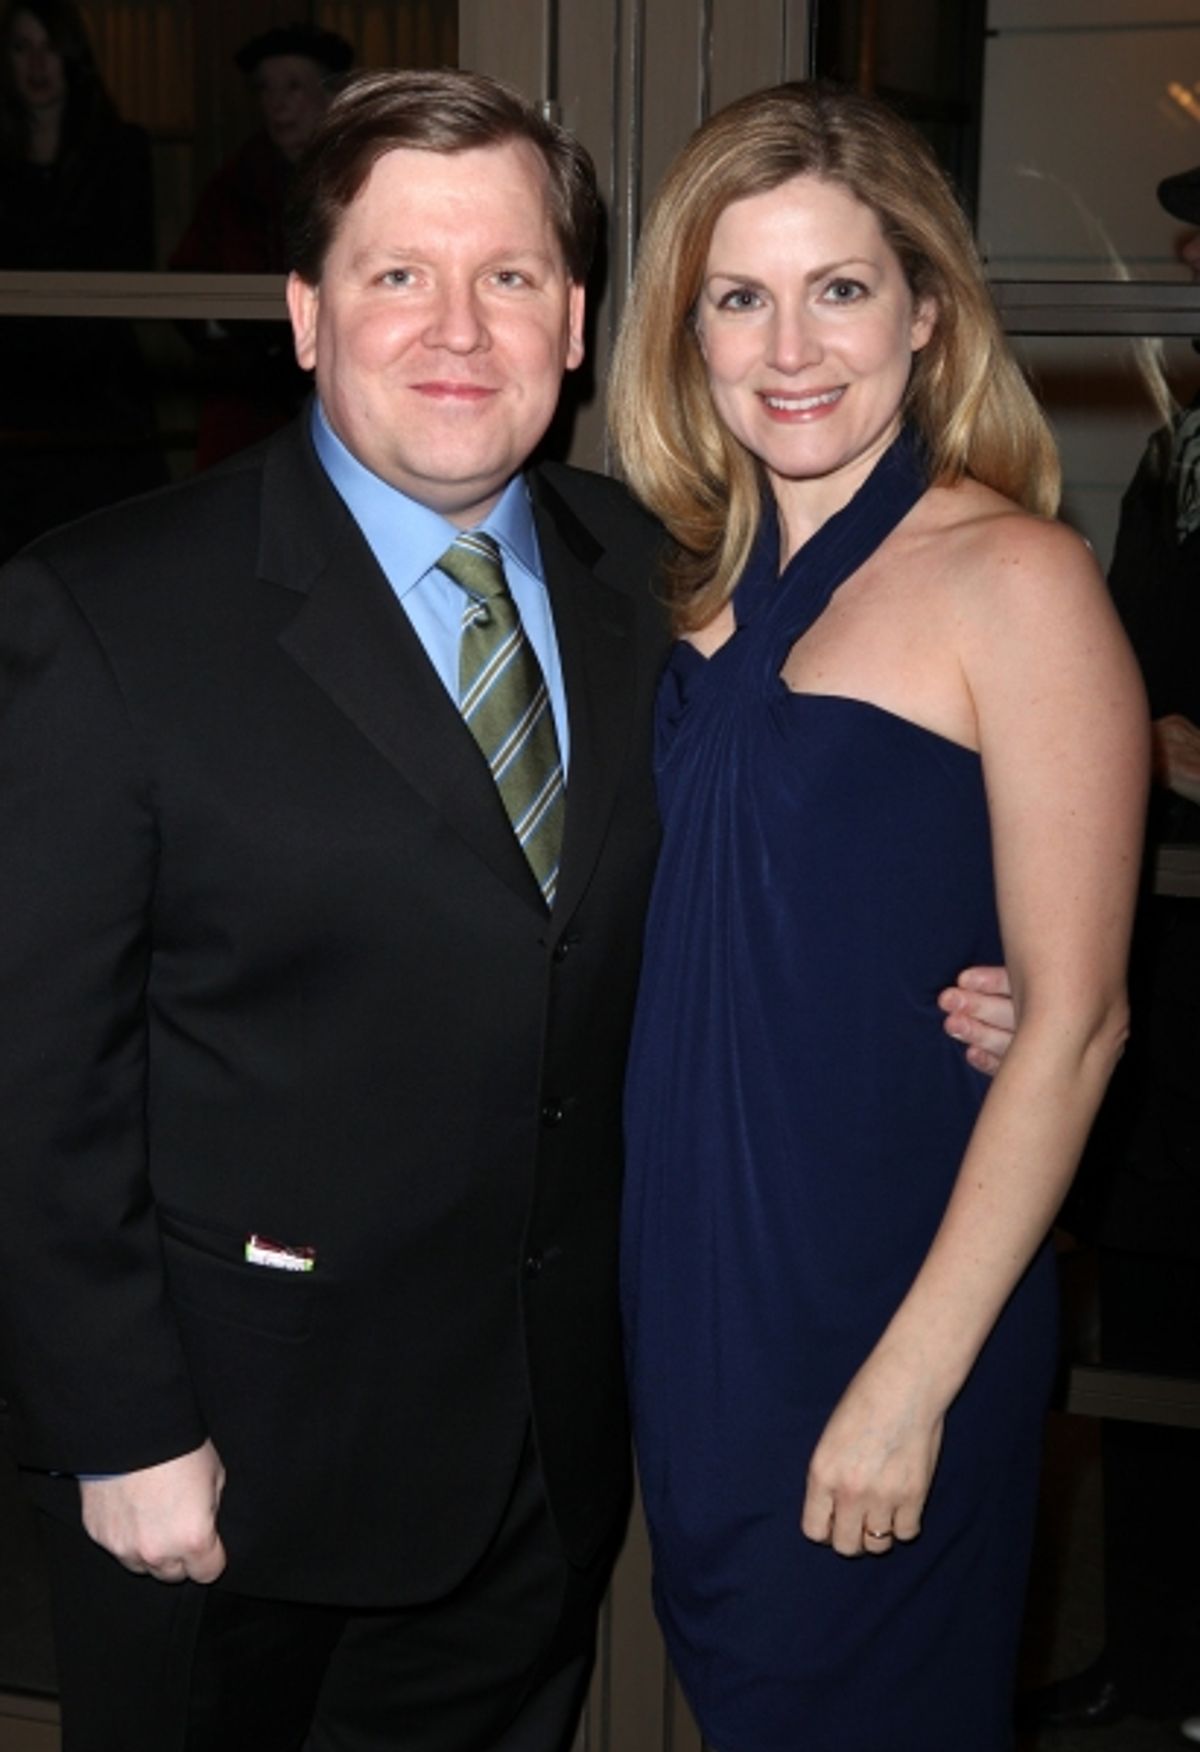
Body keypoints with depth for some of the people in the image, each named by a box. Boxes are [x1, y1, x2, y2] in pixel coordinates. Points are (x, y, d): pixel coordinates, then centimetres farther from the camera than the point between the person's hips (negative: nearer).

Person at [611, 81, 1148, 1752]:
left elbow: (1072, 1019, -18)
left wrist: (915, 1379, -18)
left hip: (887, 1286, -6)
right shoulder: (709, 573, 4)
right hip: (688, 1265, 6)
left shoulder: (1012, 578, -16)